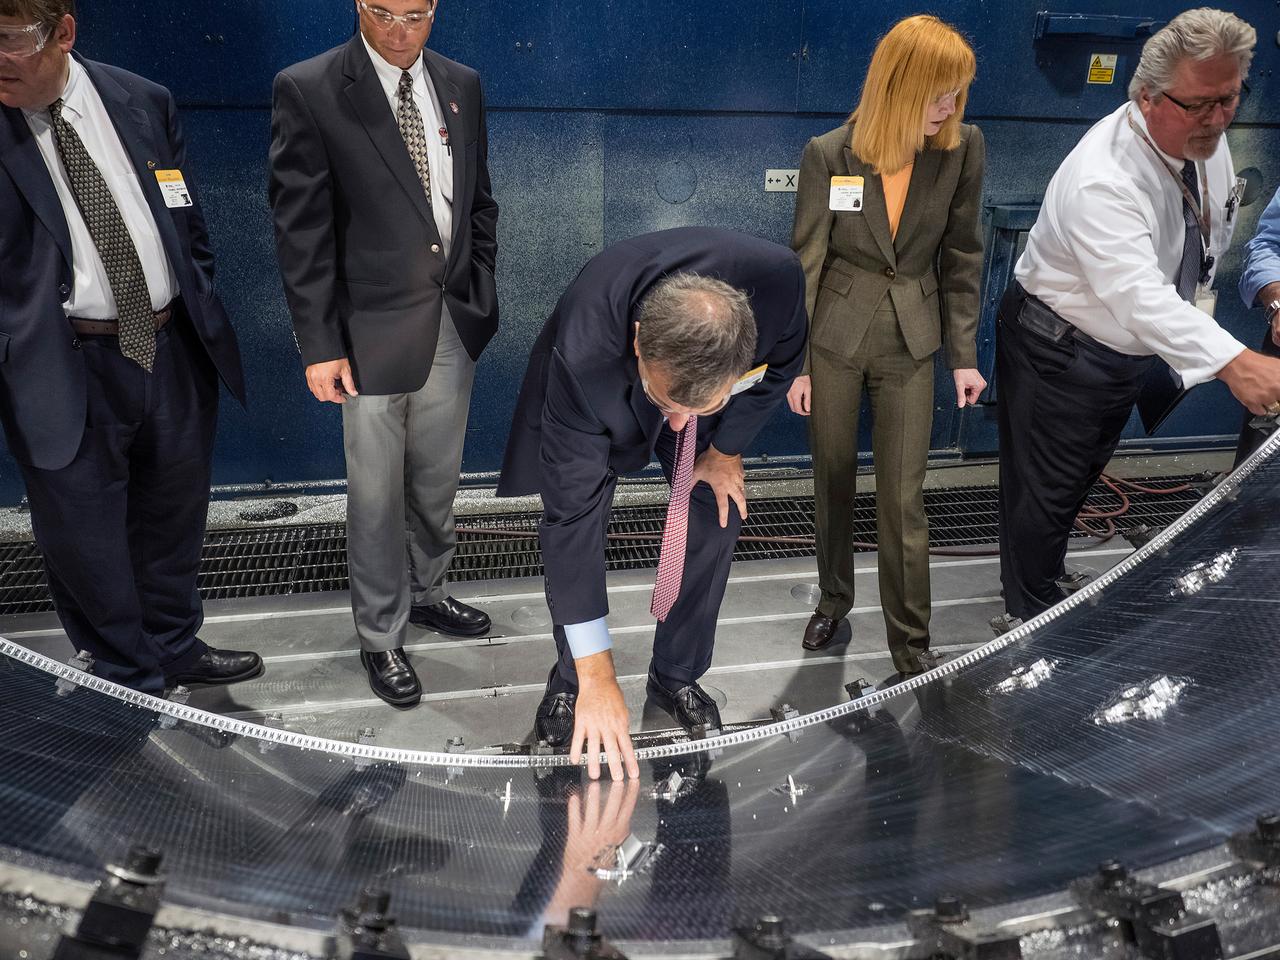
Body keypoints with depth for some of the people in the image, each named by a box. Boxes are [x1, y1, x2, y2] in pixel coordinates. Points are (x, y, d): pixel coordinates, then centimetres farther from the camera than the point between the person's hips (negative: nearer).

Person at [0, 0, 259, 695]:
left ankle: (176, 645, 44)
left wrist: (203, 319, 10)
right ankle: (132, 682, 30)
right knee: (83, 537, 7)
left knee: (173, 514, 20)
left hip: (172, 348, 4)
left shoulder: (145, 103, 3)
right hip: (65, 370, -3)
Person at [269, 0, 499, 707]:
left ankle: (426, 593, 39)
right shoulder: (308, 91, -10)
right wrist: (319, 344, -14)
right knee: (377, 495, 6)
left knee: (437, 481, 18)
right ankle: (380, 635, 24)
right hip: (374, 331, -5)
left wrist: (479, 294, 9)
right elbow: (301, 229, -11)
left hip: (455, 324, 5)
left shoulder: (461, 85, 6)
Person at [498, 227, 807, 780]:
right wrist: (596, 677, -36)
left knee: (718, 516, -4)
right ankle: (569, 682, 12)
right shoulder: (582, 358, -45)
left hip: (719, 379, 3)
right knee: (570, 528, -12)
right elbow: (572, 517, -39)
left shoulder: (778, 280, -40)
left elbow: (781, 361, -13)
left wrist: (726, 450, -8)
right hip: (599, 394, -2)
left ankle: (677, 677, 16)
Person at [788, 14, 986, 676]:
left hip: (910, 343, 1)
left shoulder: (963, 148, -7)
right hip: (835, 338, 0)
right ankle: (834, 597, 38)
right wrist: (794, 362, -4)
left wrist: (964, 354, 1)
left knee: (904, 503, 1)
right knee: (833, 480, 15)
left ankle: (911, 649, 15)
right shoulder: (829, 154, -12)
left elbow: (962, 254, 2)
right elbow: (804, 261, -6)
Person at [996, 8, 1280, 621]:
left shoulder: (1208, 142, -5)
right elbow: (1138, 295, -43)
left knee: (1082, 477, 24)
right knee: (1044, 492, 3)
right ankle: (1034, 613, 25)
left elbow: (1211, 244, 12)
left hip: (1130, 351, 8)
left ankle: (1046, 574, 46)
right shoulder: (1102, 177, -33)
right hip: (1059, 352, -8)